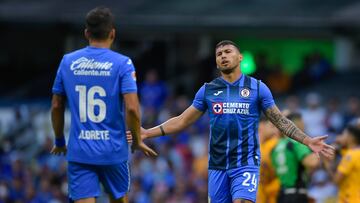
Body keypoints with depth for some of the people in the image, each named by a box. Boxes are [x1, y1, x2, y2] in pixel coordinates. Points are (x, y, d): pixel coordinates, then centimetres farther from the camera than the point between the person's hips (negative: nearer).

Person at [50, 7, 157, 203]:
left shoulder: (67, 61, 3)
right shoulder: (122, 63, -7)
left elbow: (56, 106, 9)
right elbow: (132, 108, -15)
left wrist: (59, 141, 23)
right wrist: (137, 140, 2)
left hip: (79, 152, 1)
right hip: (113, 150, -1)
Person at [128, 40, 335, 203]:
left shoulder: (257, 88, 1)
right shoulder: (207, 90, 8)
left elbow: (281, 121, 3)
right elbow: (182, 121, 11)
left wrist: (307, 140, -8)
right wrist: (148, 133, 3)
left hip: (246, 163, -3)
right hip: (217, 165, 3)